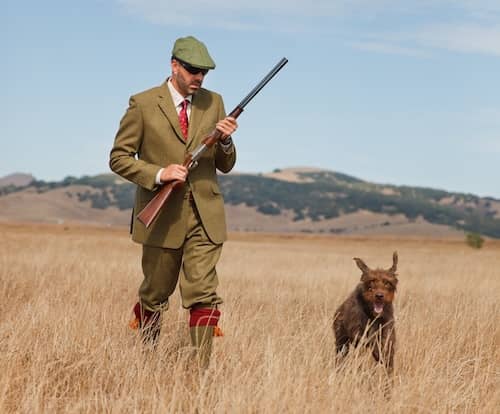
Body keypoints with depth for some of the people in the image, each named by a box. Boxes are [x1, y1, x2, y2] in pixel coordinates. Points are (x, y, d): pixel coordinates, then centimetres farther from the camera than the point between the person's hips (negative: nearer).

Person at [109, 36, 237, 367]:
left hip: (205, 217, 2)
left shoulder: (213, 103, 7)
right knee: (155, 296, 14)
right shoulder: (143, 104, -3)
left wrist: (226, 141, -11)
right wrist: (158, 174, -18)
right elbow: (119, 158, -3)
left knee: (204, 296, -7)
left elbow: (226, 166, 11)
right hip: (162, 217, -2)